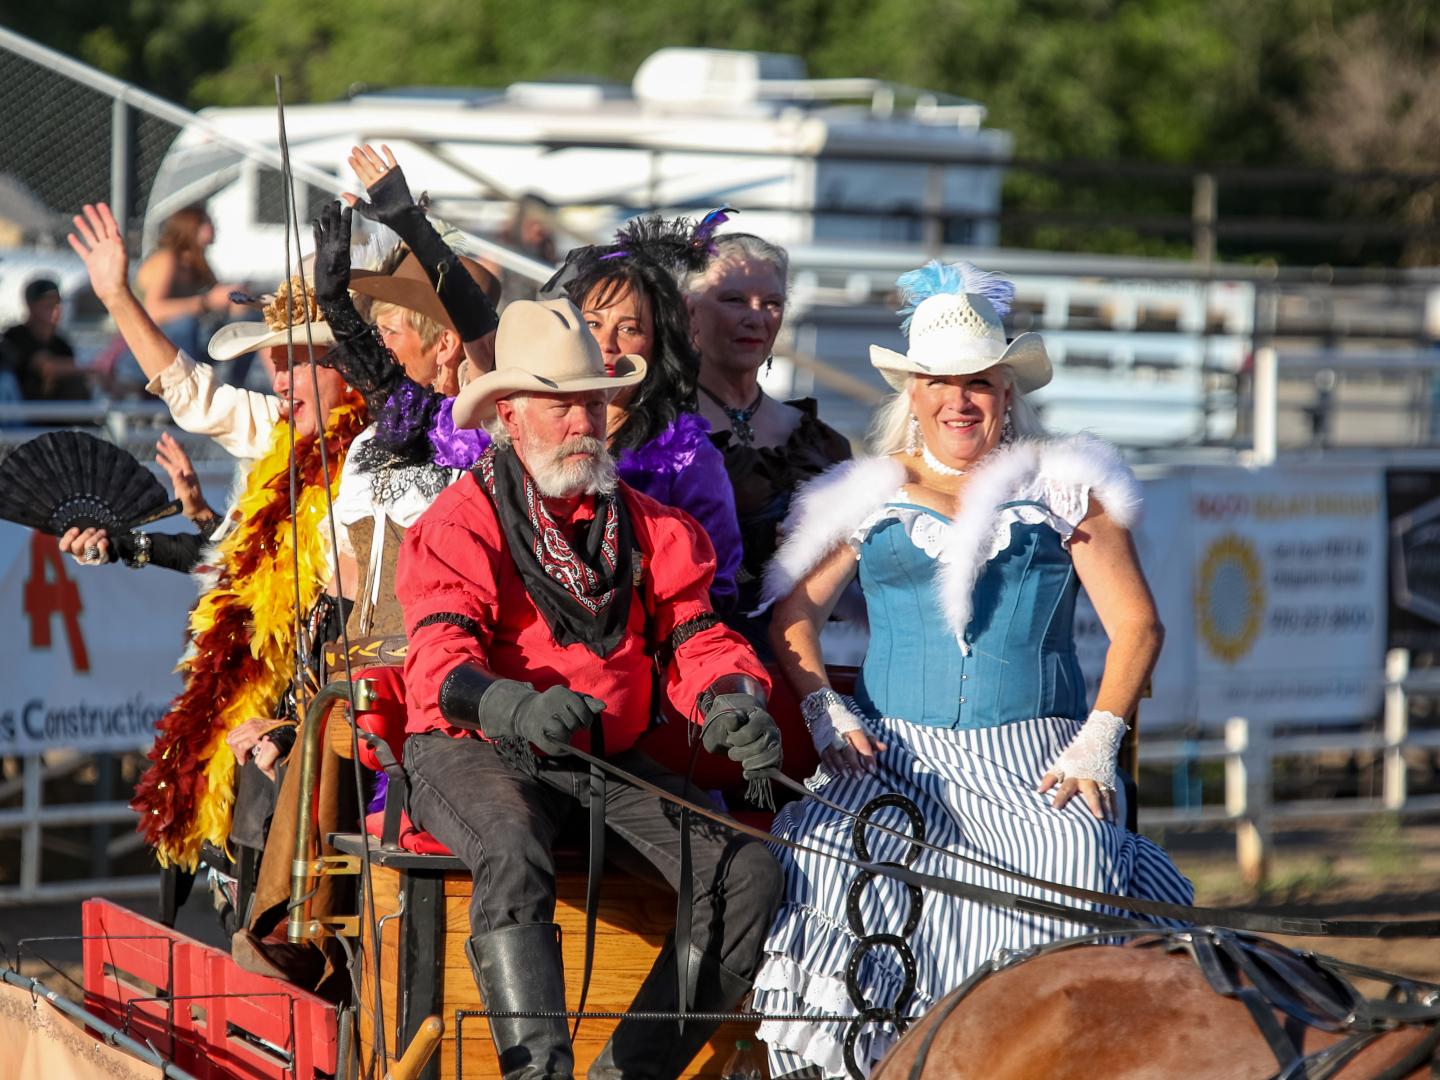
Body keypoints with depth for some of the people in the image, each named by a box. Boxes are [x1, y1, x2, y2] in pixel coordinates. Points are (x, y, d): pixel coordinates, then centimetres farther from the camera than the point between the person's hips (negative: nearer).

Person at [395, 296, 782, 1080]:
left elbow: (693, 636, 7)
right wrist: (523, 708, -42)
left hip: (611, 759, 5)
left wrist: (733, 700, -19)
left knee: (748, 874, -14)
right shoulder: (461, 523, -5)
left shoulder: (645, 525, 13)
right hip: (476, 752, -5)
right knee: (513, 856, -38)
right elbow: (442, 662, -19)